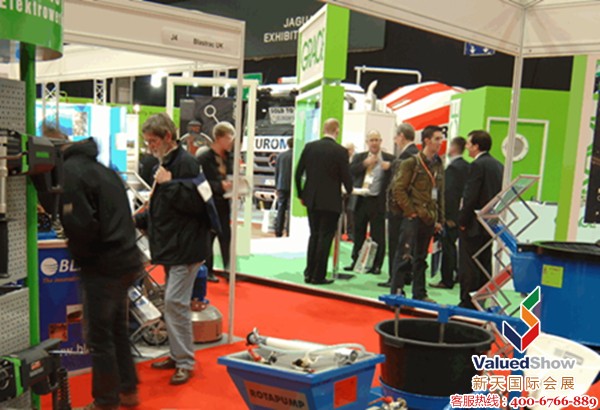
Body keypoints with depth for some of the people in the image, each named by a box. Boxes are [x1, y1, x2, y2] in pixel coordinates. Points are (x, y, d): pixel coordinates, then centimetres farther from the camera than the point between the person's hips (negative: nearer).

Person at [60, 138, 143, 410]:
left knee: (99, 338, 4)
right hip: (125, 260, 9)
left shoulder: (70, 171, -12)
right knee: (117, 330, 20)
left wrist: (77, 251, -1)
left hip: (101, 266, -9)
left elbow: (82, 223, -20)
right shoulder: (100, 168, 16)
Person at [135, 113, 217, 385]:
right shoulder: (165, 164, 16)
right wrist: (139, 220, 14)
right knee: (173, 303, 15)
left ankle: (185, 363, 3)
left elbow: (196, 202, -24)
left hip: (185, 247, -10)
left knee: (175, 302, -9)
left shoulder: (185, 163, -14)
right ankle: (177, 355, 27)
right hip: (171, 246, 10)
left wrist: (168, 184, -20)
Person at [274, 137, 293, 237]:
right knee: (290, 210, 0)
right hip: (291, 187, -4)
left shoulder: (280, 156, 6)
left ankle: (278, 231, 11)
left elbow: (276, 172, 11)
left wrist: (277, 187, 18)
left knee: (280, 210, 9)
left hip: (281, 187, 4)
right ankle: (289, 232, -1)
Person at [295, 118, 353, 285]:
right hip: (331, 201, -4)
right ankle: (318, 276, 6)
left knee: (314, 235, 16)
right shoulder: (341, 151, -10)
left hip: (311, 200, 4)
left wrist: (301, 195, 15)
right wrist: (349, 191, 15)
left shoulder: (309, 147, 2)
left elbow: (298, 173, 4)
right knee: (325, 237, 3)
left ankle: (309, 273, 19)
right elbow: (346, 177, -7)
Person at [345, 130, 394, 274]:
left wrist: (390, 167, -22)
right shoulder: (359, 157, 12)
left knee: (378, 236, 1)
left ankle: (376, 265, 11)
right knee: (358, 234, 12)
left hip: (378, 201, -3)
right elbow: (350, 172, -3)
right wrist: (364, 164, -12)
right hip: (361, 200, 3)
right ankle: (356, 262, 23)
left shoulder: (389, 159, 3)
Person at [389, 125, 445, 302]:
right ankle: (396, 291, 2)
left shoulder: (439, 165, 15)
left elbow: (440, 194, 18)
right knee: (405, 255, -5)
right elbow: (398, 189, -10)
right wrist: (410, 211, -13)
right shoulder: (412, 163, -5)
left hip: (429, 219, 6)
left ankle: (419, 293, 20)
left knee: (421, 257, 13)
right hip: (413, 217, -6)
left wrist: (439, 219, 13)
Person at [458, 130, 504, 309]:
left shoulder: (478, 165, -14)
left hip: (474, 224, -9)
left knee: (468, 265, -2)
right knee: (484, 264, 12)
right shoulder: (498, 165, 12)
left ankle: (467, 301, 2)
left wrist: (463, 221, -12)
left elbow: (470, 196, -19)